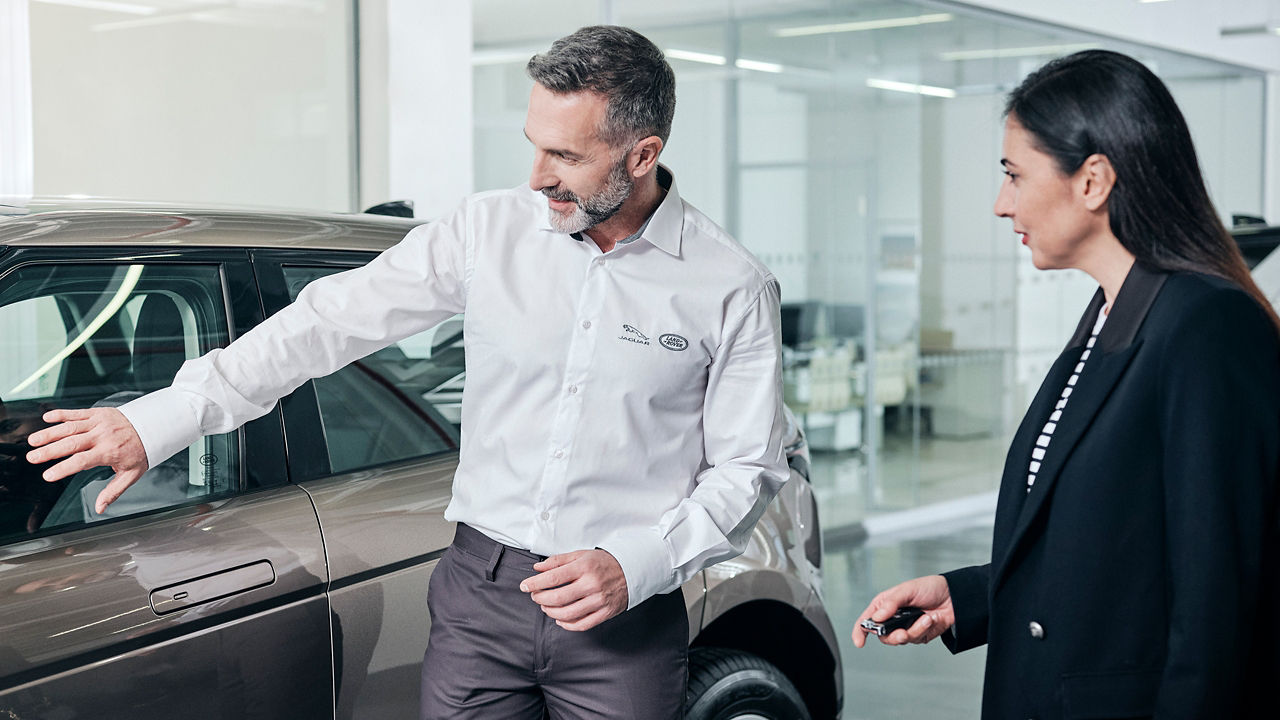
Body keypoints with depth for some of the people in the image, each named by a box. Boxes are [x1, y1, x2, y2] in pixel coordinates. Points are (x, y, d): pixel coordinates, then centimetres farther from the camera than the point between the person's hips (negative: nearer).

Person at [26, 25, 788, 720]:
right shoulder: (489, 231, -1)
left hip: (624, 620, -1)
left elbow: (746, 468, -1)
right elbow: (332, 321, 0)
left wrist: (635, 567, -15)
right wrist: (161, 418, -4)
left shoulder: (733, 288, -6)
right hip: (479, 592, 2)